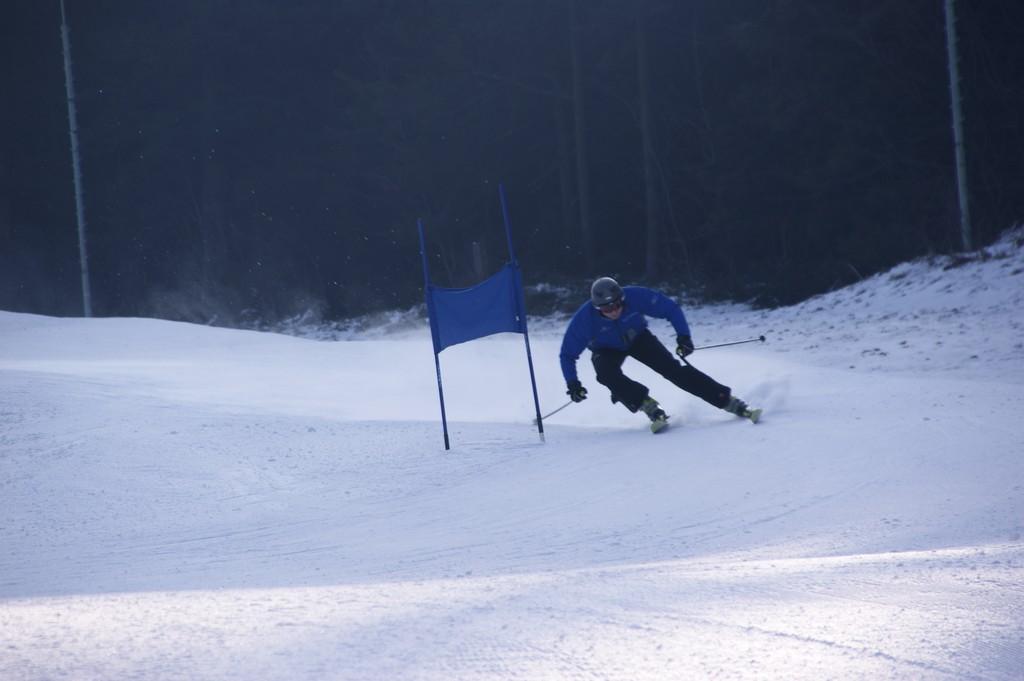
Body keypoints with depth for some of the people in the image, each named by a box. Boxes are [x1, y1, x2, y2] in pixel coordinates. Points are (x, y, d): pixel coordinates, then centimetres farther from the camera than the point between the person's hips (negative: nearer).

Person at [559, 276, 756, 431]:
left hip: (637, 338, 0)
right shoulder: (584, 318, -33)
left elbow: (671, 308, -18)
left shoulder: (636, 297, -33)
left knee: (672, 367, -17)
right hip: (607, 350, 0)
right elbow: (568, 355, -19)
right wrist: (572, 384, -30)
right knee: (607, 373, -34)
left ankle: (729, 401, -15)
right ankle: (649, 407, -24)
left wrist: (683, 335, -28)